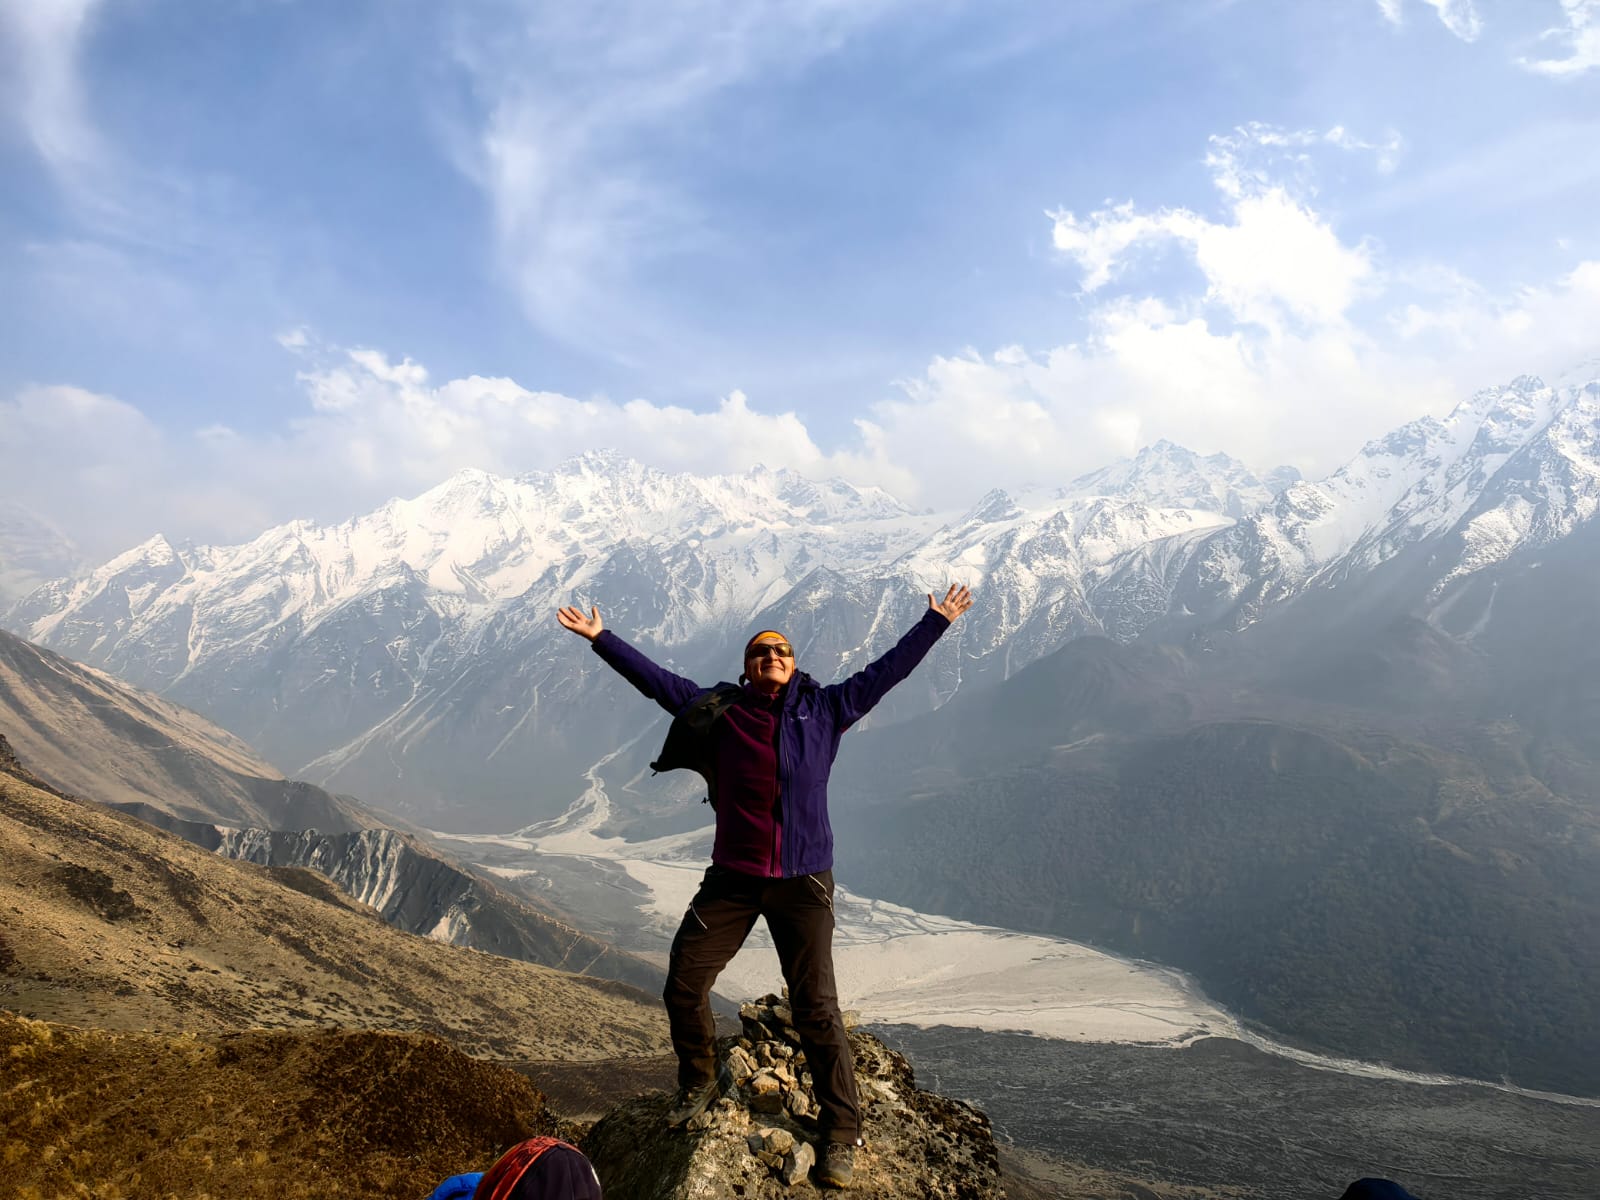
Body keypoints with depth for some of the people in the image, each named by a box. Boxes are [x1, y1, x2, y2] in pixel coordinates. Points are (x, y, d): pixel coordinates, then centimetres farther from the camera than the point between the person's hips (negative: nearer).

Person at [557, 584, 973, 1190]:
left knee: (816, 1007, -2)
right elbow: (656, 679, 9)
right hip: (732, 879, 2)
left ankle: (841, 1134, 13)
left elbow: (885, 670, 8)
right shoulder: (718, 710, 4)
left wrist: (935, 621, 11)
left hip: (803, 882, -2)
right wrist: (601, 638, 10)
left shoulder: (824, 709, 3)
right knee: (683, 985, 6)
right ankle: (698, 1083, 35)